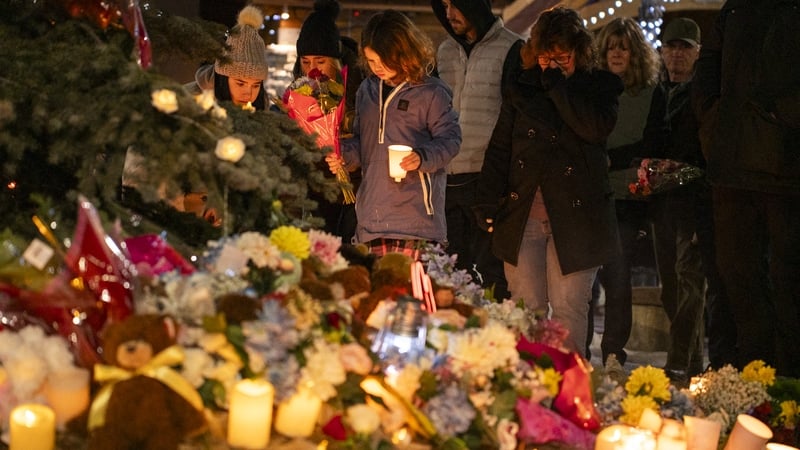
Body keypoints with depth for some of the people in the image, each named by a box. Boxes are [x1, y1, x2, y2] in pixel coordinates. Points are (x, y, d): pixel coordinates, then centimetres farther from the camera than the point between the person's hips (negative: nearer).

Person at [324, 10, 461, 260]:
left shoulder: (431, 93, -3)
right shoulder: (368, 90, 16)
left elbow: (449, 140, -2)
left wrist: (423, 157, -19)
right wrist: (344, 154, 4)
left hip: (414, 212, -6)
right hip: (373, 209, 6)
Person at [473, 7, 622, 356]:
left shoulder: (600, 86, 4)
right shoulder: (521, 85, 12)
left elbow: (596, 127, -17)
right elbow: (499, 148, 13)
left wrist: (556, 84, -12)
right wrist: (488, 205, 3)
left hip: (575, 214, -3)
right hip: (521, 213, 3)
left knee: (568, 308, -5)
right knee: (525, 308, 2)